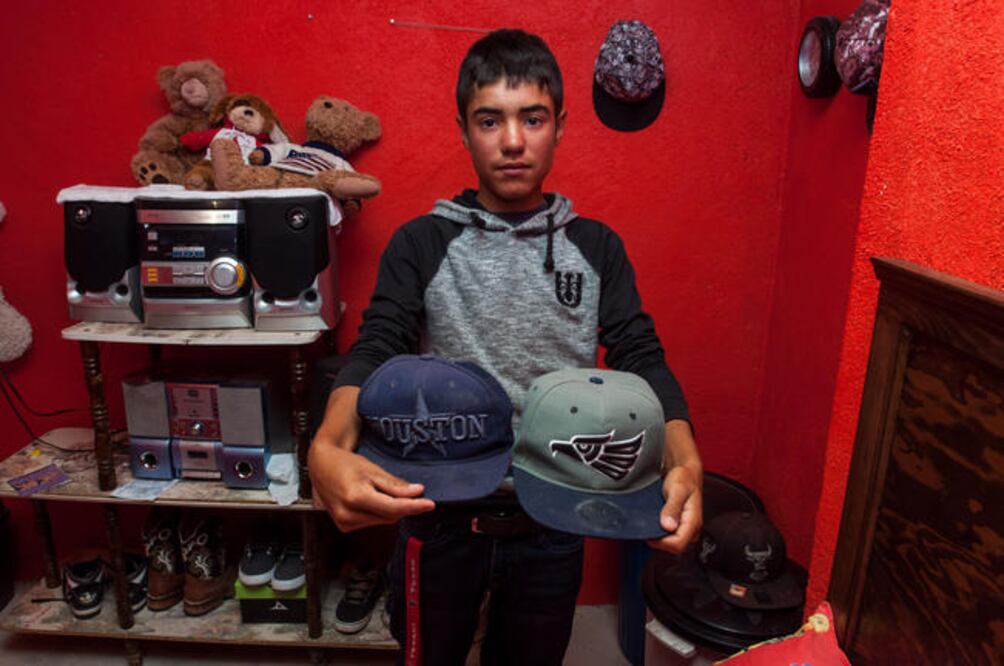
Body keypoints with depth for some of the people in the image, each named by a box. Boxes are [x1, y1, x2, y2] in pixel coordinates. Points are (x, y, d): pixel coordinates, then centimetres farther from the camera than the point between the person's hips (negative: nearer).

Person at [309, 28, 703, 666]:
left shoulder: (597, 247, 1)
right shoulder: (421, 243, -4)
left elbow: (641, 359, -7)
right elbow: (376, 350, -15)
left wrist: (685, 463, -26)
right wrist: (329, 447, -36)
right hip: (440, 515, -1)